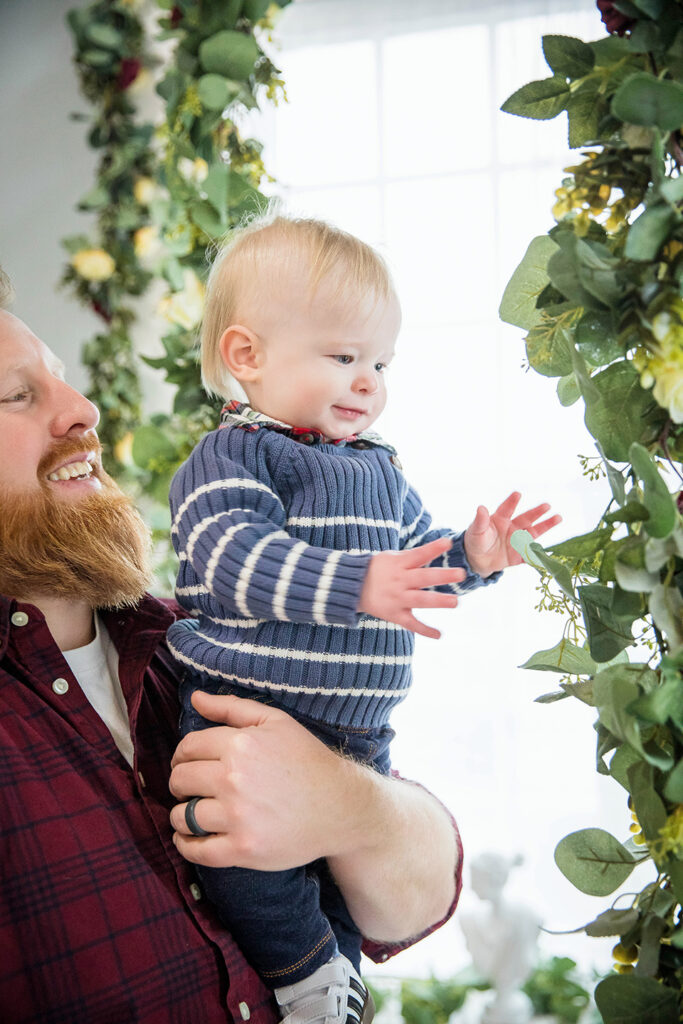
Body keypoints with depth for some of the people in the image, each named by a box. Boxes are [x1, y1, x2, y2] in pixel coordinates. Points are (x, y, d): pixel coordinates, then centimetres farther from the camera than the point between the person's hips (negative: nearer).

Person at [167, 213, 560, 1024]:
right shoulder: (230, 457, -8)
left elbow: (417, 562, 25)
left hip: (355, 729, 7)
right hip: (246, 711, -6)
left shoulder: (379, 470, 16)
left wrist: (473, 555, 3)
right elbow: (237, 558, -25)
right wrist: (356, 585, -36)